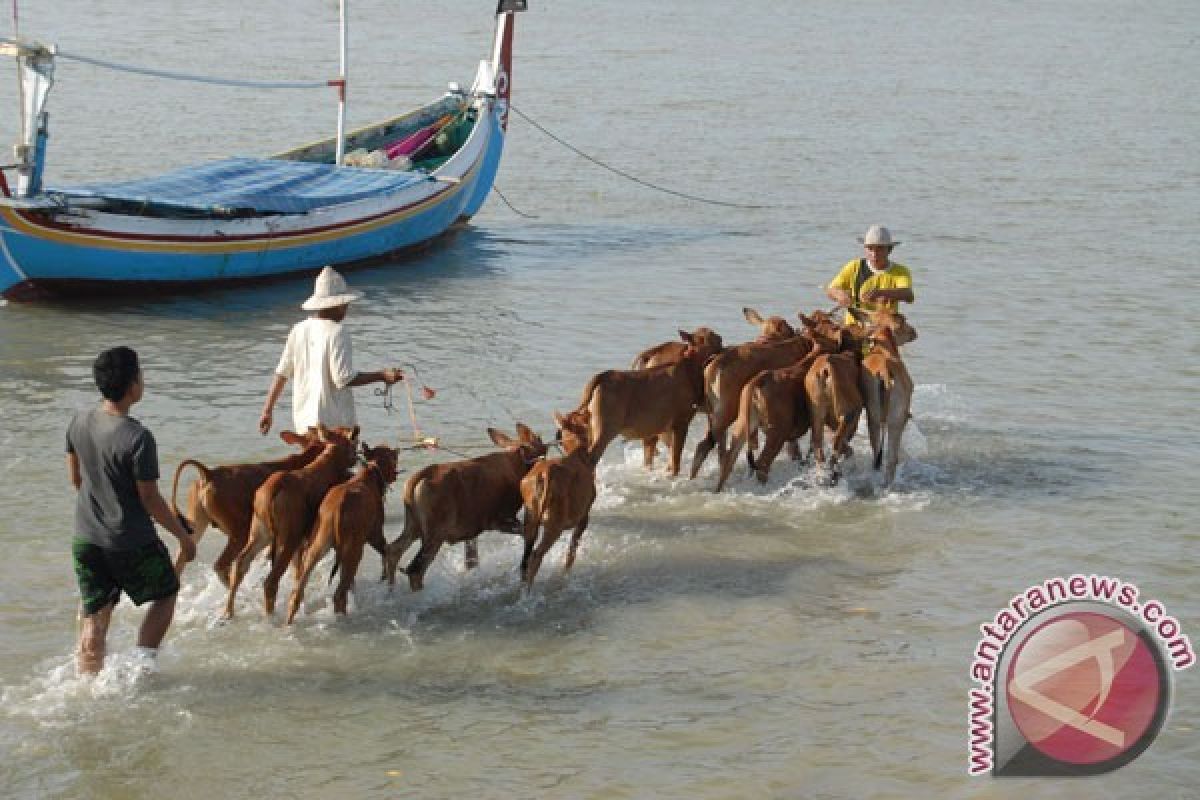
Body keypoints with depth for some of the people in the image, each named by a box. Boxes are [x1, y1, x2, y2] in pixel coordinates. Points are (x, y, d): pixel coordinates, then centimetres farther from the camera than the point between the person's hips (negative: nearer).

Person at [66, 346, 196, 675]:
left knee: (93, 621, 14)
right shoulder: (138, 439, -24)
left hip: (86, 537, 6)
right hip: (131, 542, -6)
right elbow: (149, 499, -17)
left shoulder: (79, 423, -4)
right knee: (165, 595, 19)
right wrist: (184, 535, -4)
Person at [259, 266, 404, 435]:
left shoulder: (299, 330, 6)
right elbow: (343, 379, -17)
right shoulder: (337, 333, -13)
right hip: (334, 421, -7)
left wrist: (267, 411, 15)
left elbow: (281, 374, 8)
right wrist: (381, 376, -10)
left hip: (303, 420, 7)